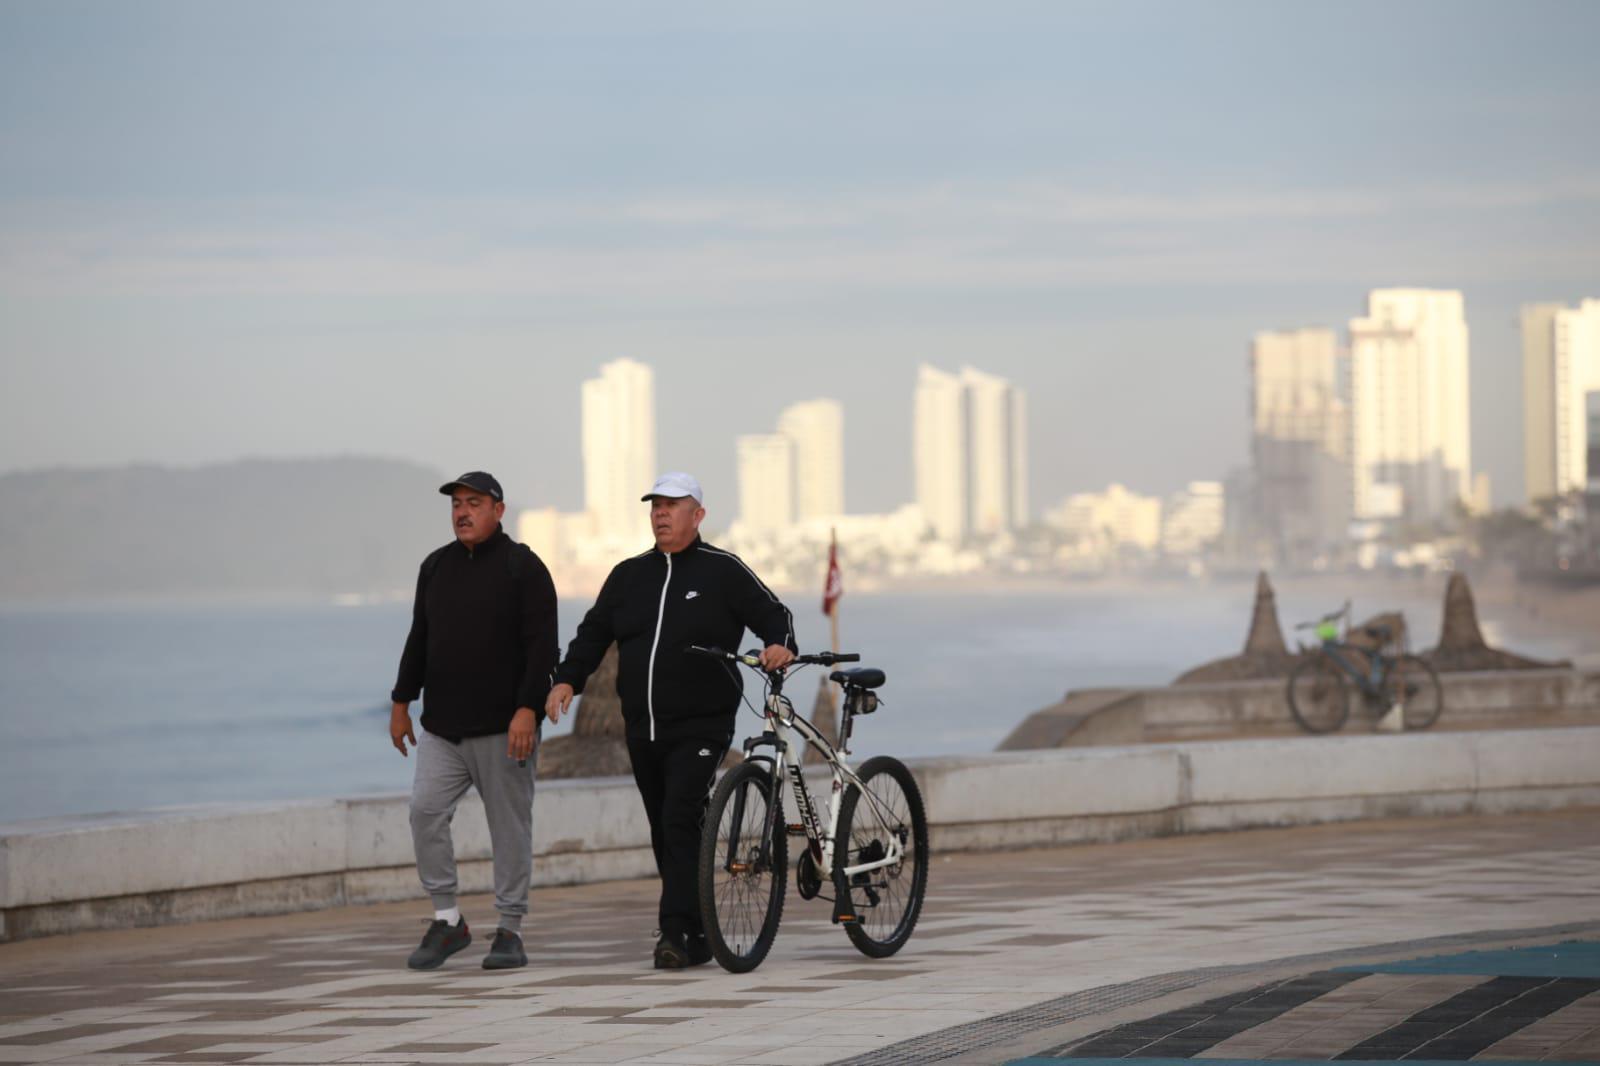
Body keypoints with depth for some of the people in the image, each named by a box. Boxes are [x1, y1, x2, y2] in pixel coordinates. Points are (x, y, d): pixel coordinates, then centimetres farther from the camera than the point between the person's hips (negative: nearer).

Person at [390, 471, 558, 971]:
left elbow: (542, 646, -11)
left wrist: (528, 709, -19)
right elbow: (419, 639, 20)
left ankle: (510, 931, 8)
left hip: (503, 728, -5)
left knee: (509, 826, 0)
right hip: (442, 725, 5)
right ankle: (447, 920, 3)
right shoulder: (435, 567, 14)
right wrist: (402, 701, 15)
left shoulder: (522, 568, -5)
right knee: (424, 809, -8)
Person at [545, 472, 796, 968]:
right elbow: (594, 632, 15)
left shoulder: (723, 571, 0)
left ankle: (677, 933, -21)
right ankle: (697, 938, 17)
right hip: (643, 731, 6)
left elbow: (772, 613, 0)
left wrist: (780, 644, -22)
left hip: (701, 728, -6)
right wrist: (567, 679, -1)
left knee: (681, 822, -18)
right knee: (664, 834, 8)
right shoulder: (630, 575, 14)